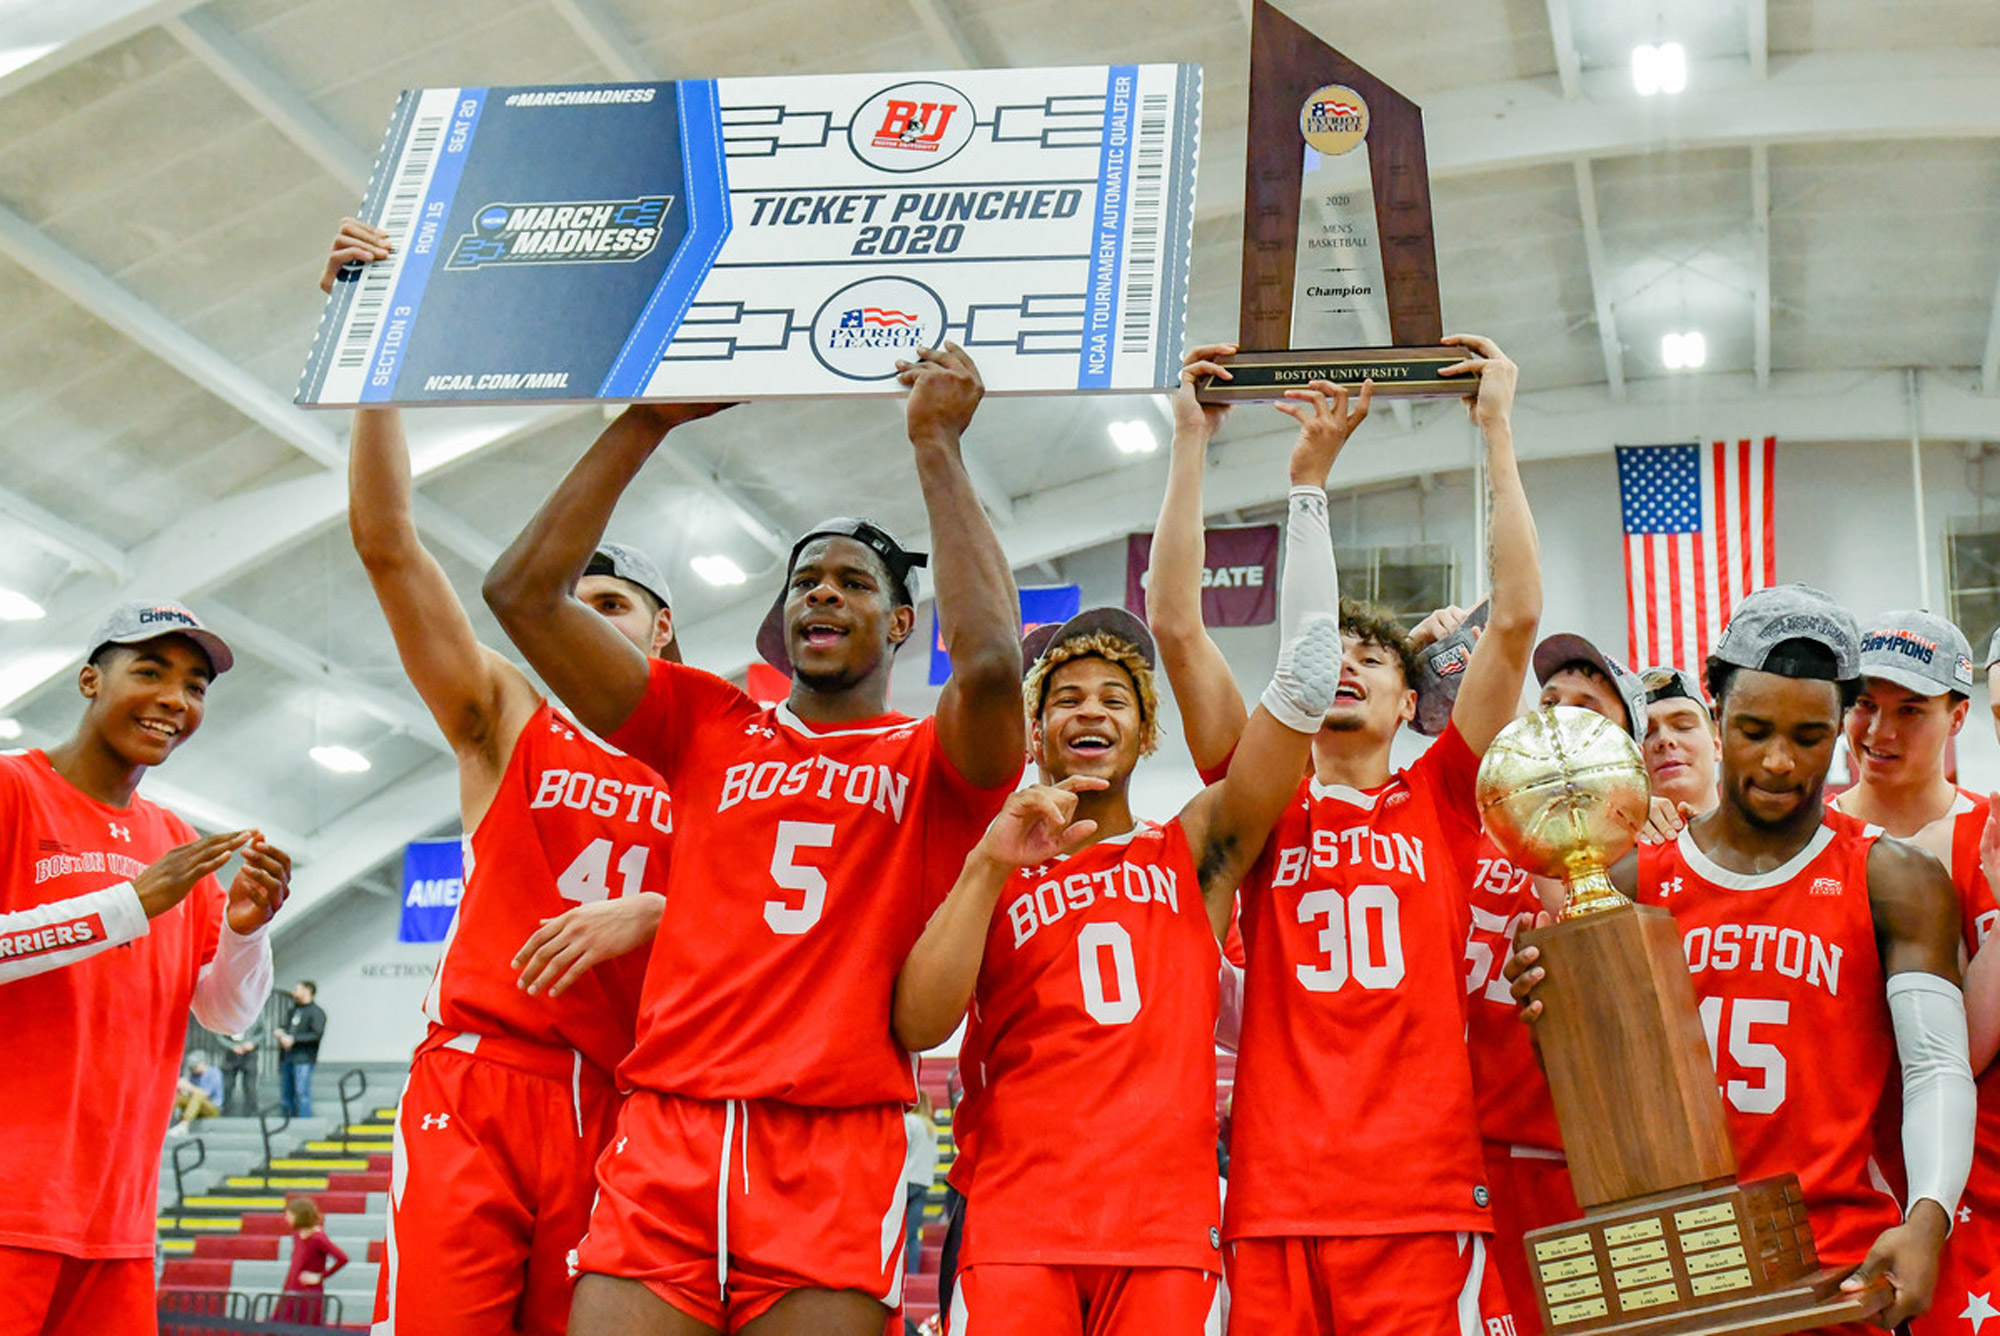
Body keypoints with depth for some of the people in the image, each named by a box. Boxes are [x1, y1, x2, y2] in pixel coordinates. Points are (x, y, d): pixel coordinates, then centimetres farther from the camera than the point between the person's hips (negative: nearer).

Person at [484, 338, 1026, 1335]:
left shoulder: (932, 763, 9)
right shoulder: (709, 727, 17)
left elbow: (990, 662, -15)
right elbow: (523, 592, 10)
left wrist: (936, 445, -6)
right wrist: (647, 421, 8)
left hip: (833, 1161, -2)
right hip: (662, 1142, 2)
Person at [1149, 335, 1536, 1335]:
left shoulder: (1440, 799, 12)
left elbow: (1515, 617, 5)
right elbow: (1176, 625, 6)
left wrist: (1495, 428, 5)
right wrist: (1192, 440, 6)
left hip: (1422, 1201, 0)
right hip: (1275, 1204, 1)